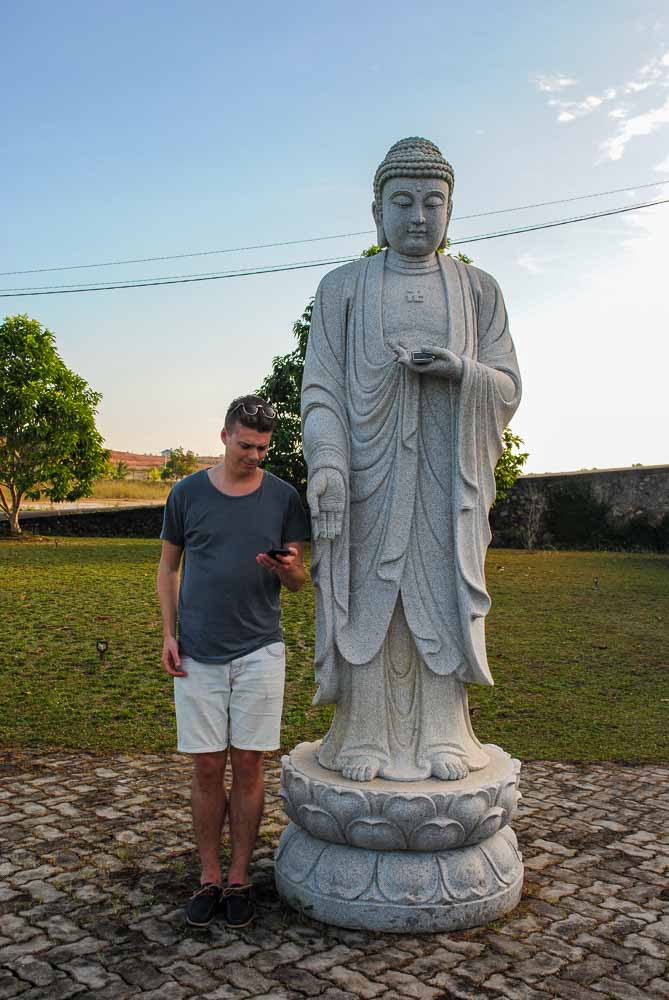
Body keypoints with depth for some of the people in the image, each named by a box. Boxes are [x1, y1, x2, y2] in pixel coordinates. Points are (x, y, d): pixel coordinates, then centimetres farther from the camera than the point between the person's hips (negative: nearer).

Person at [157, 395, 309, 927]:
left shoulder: (284, 498, 3)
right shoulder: (187, 493, 3)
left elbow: (298, 581, 7)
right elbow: (168, 567, 11)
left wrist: (287, 568, -17)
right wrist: (169, 633, 1)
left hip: (259, 650, 0)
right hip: (198, 654, 0)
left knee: (248, 766, 4)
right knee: (207, 768, 5)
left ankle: (240, 878, 19)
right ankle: (209, 877, 21)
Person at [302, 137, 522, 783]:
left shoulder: (479, 291, 11)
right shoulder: (341, 288, 7)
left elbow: (507, 389, 6)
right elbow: (321, 386, -1)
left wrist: (459, 370, -16)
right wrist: (325, 462, -17)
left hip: (446, 470, 1)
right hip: (366, 466, -1)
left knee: (440, 591, -1)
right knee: (367, 592, -3)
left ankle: (439, 736, 8)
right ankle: (366, 736, 5)